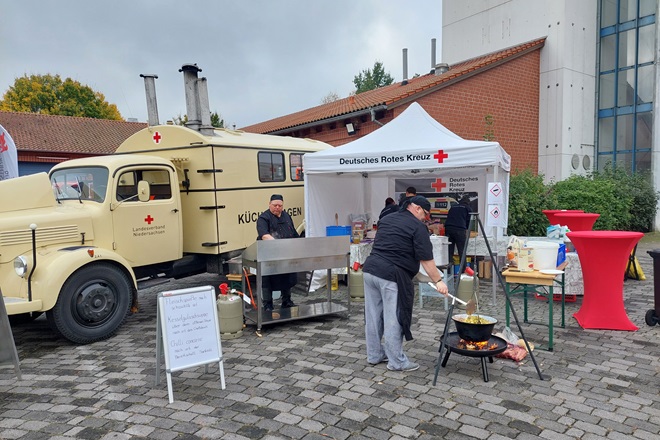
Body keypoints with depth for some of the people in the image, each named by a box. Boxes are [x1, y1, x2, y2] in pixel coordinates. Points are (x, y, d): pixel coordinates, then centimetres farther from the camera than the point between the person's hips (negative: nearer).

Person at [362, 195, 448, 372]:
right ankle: (397, 362, 11)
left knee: (373, 316, 14)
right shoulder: (418, 227, -5)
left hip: (370, 269, 8)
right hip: (391, 275, -8)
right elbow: (426, 259, -8)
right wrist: (438, 281, -3)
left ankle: (374, 355, 27)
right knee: (394, 320, 1)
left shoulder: (386, 219, 17)